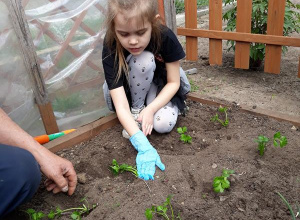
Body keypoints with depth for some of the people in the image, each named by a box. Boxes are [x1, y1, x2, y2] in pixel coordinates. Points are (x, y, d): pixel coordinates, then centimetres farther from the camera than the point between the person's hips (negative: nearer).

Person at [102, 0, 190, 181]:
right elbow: (120, 105, -38)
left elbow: (173, 82, -18)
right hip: (129, 88, 0)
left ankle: (144, 106, 5)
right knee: (142, 60, -34)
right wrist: (144, 147, -49)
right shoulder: (111, 48, -33)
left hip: (160, 85, 0)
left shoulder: (166, 37, -30)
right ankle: (136, 108, -10)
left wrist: (150, 109, -34)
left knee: (163, 124, -28)